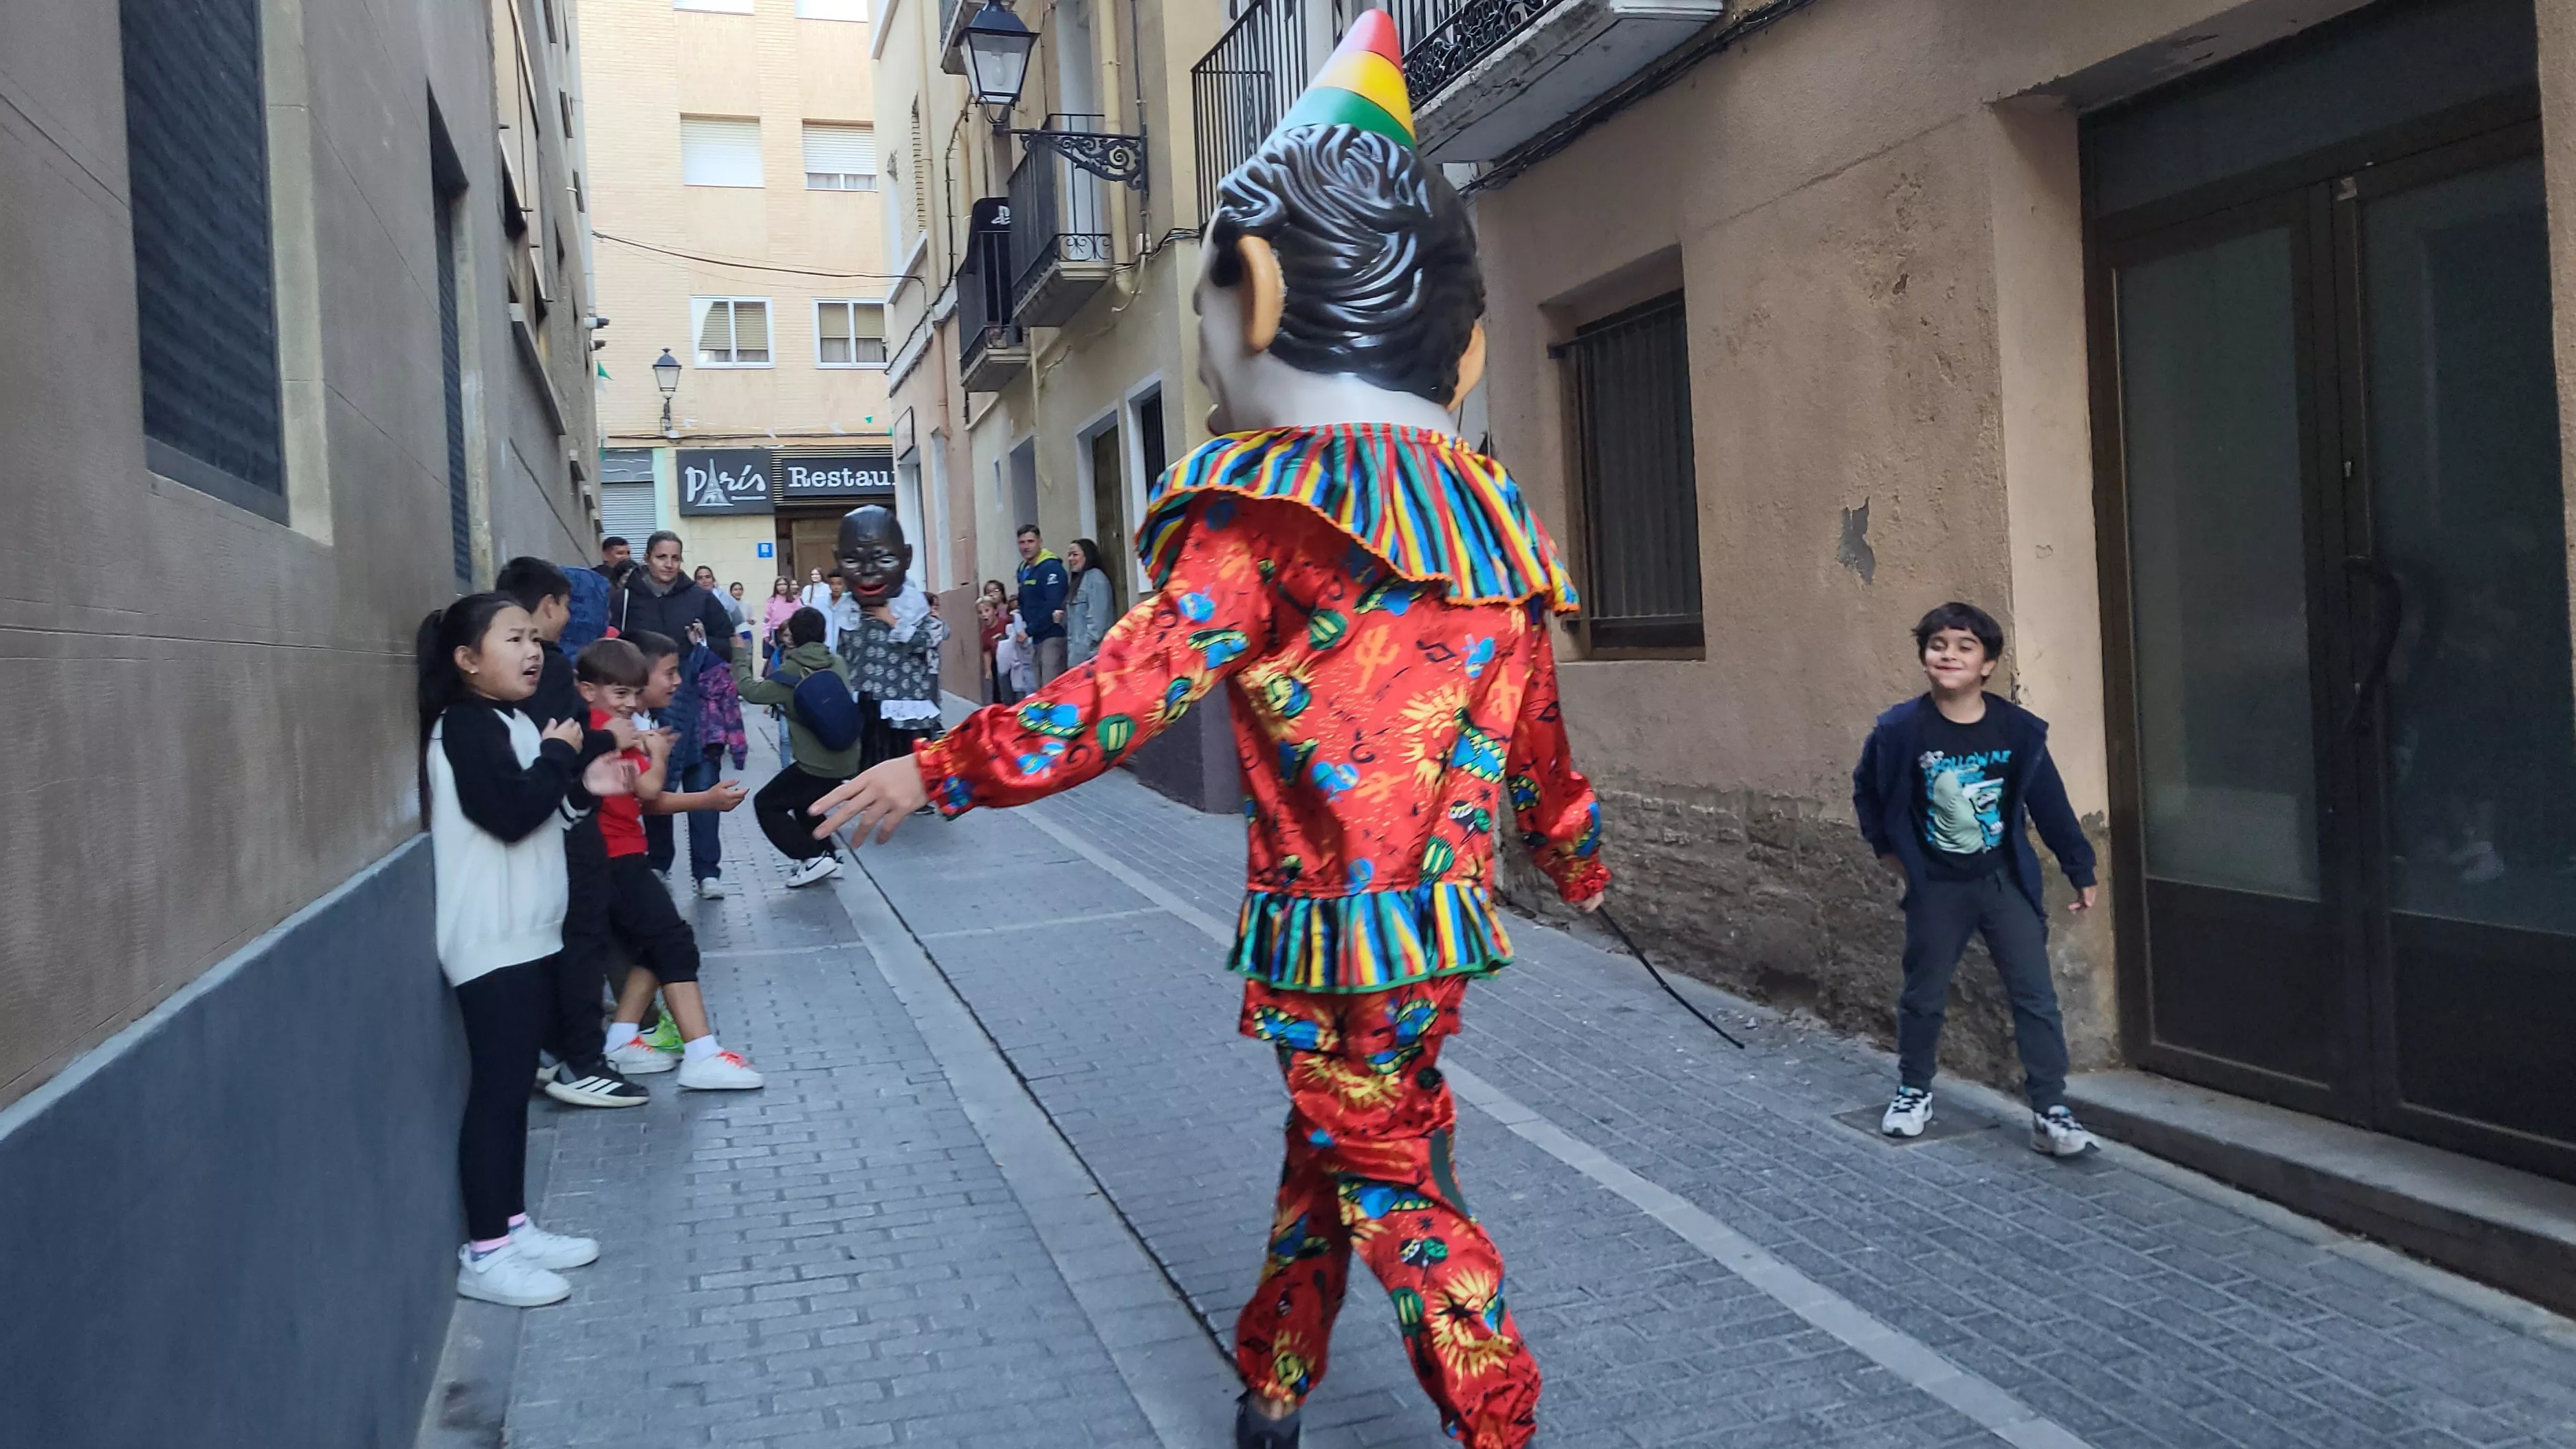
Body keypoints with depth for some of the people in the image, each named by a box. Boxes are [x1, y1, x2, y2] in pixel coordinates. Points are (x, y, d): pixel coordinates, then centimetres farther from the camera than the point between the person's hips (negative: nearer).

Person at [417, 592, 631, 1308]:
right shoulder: (465, 724, -14)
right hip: (492, 943, -10)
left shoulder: (513, 722, 15)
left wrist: (582, 788, 4)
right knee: (496, 1090, -6)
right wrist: (559, 755, -13)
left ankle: (513, 1227, 22)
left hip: (525, 936, 10)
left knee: (514, 1086, 14)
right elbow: (508, 812, -26)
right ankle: (484, 1254, 1)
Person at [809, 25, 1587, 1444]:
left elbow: (1133, 687, -19)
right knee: (1330, 1147, 21)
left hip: (1333, 926, -7)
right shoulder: (1489, 515, 6)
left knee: (1388, 1180, 8)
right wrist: (1575, 853, 30)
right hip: (1447, 907, 7)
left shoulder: (1268, 515, -15)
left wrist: (940, 770, -10)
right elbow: (1533, 725, 14)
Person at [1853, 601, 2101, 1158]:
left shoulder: (2018, 729, -11)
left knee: (2036, 997, 0)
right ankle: (1913, 1091, 33)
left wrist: (2080, 869, 4)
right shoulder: (1901, 729, -14)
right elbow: (1867, 792, 4)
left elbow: (2049, 803, -2)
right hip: (1936, 887, 0)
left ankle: (2050, 1111, 8)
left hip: (2006, 881, 0)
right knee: (1923, 996, 13)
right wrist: (1888, 851, 6)